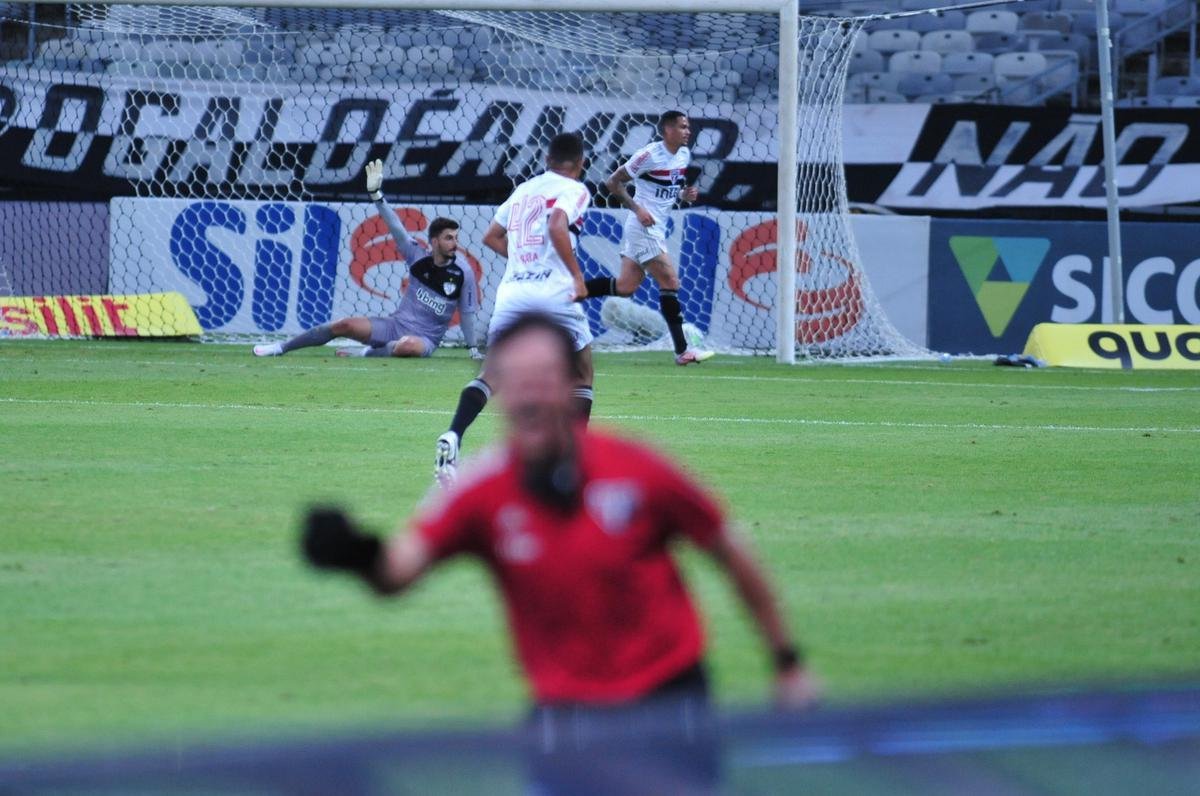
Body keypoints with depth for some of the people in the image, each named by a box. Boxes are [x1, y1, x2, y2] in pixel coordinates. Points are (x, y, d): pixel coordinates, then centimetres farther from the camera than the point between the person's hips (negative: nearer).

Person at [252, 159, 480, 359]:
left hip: (424, 339, -3)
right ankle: (281, 348, -1)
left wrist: (473, 350, 1)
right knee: (346, 325, -14)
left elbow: (466, 313, 1)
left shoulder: (463, 273, -7)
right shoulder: (419, 258, -1)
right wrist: (376, 194, -17)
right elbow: (395, 227, -7)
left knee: (409, 346, -41)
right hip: (394, 325, 3)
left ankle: (366, 353, -18)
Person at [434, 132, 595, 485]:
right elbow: (557, 227, -17)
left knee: (491, 373, 5)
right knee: (582, 374, 14)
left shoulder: (523, 189, 20)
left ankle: (452, 437, -19)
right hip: (553, 293, -4)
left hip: (511, 293, 4)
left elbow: (492, 236, 26)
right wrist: (577, 275, -12)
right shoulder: (574, 190, 2)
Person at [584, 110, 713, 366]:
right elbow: (613, 182, -11)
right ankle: (682, 351, -5)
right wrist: (637, 209, -18)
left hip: (656, 228, 9)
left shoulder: (684, 154, 9)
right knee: (670, 281, -9)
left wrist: (684, 195, 2)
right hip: (644, 227, -9)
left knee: (626, 285, 9)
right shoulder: (649, 155, -16)